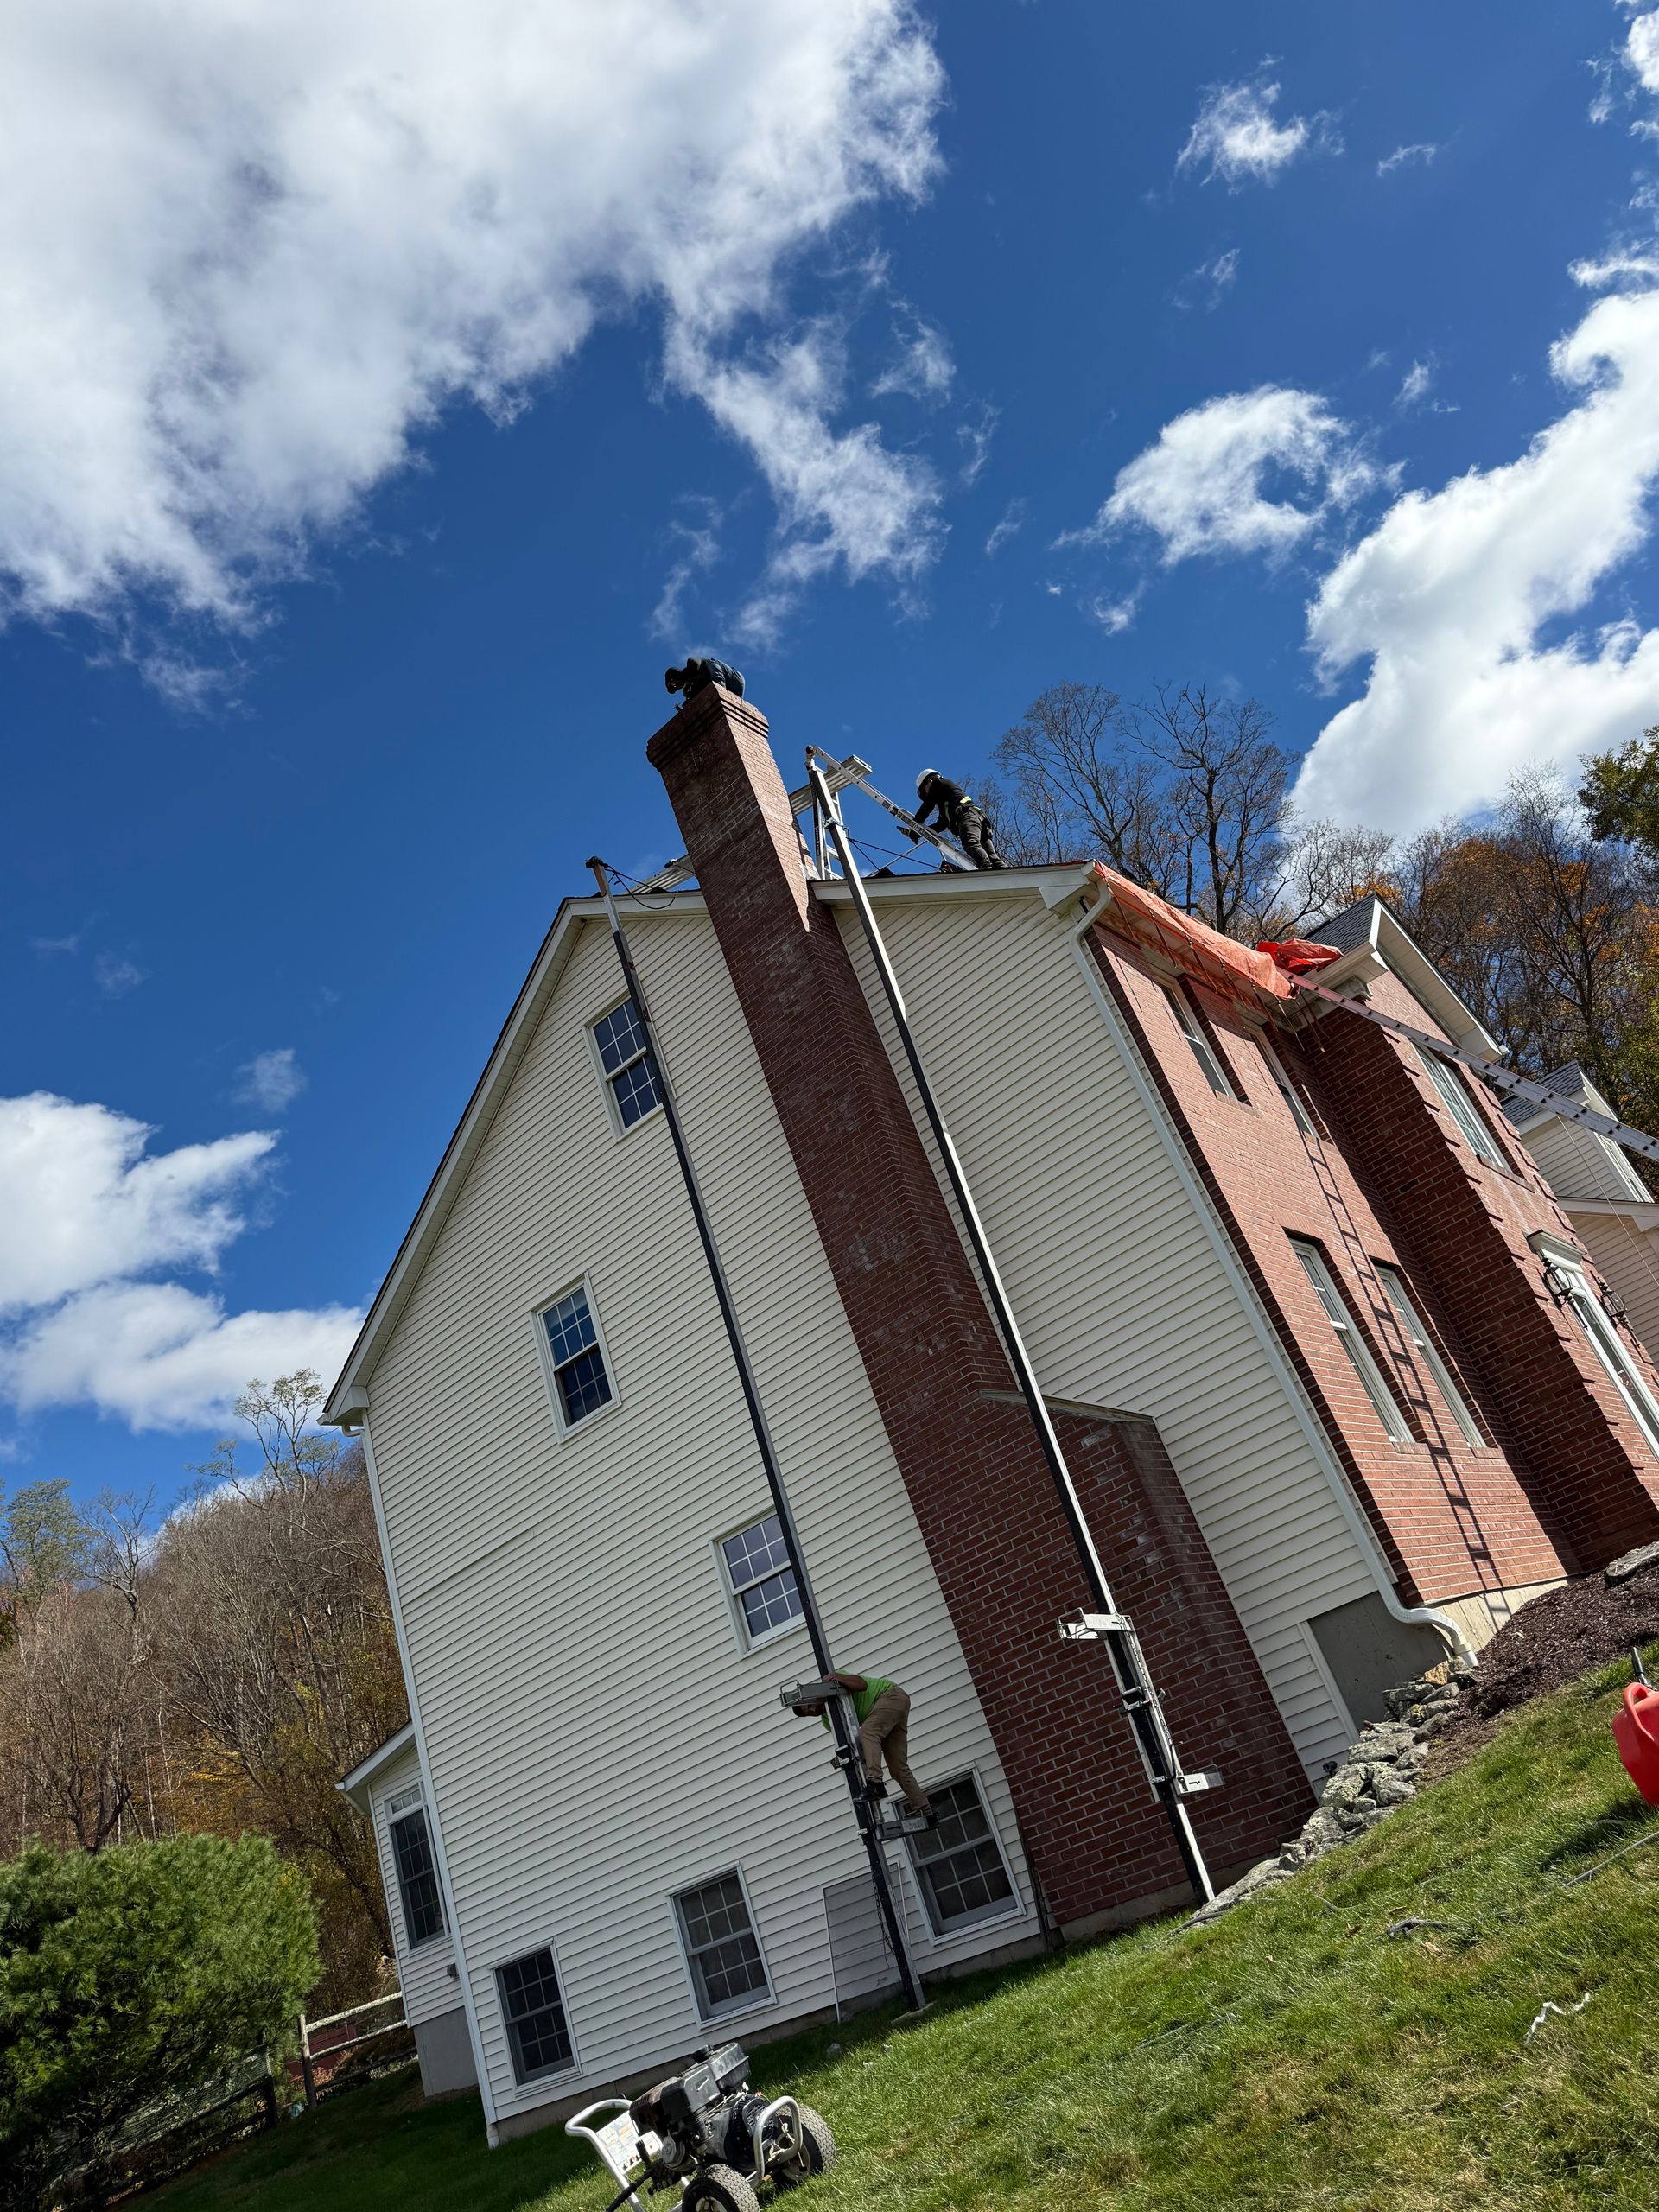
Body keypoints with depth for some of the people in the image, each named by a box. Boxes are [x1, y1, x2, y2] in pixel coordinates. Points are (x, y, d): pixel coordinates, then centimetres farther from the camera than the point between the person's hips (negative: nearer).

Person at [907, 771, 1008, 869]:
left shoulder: (937, 783, 20)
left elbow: (927, 807, 12)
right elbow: (941, 825, 43)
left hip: (967, 814, -8)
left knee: (971, 844, -35)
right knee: (991, 856, -11)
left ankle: (986, 867, -62)